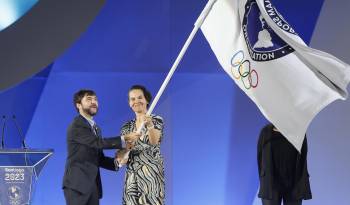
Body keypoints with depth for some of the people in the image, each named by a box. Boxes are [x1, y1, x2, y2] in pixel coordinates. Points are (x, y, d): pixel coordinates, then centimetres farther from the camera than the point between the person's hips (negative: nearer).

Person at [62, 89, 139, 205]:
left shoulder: (96, 128, 20)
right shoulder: (76, 126, -9)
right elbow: (99, 143, -22)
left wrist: (115, 161, -3)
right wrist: (124, 138, -22)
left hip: (93, 185, 8)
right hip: (77, 184, -8)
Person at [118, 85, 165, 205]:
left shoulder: (156, 120, -1)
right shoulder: (127, 127, 13)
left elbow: (154, 141, -19)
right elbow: (121, 149, 10)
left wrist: (150, 126, -38)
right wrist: (123, 151, -14)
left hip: (150, 172, -5)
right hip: (132, 176, 5)